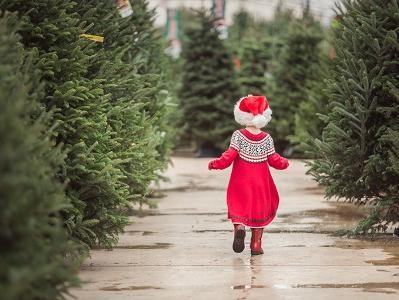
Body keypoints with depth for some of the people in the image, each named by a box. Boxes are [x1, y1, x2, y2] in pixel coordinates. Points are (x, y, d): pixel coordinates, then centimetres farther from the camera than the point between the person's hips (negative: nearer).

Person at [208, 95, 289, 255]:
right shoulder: (267, 138, -4)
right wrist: (285, 162, 23)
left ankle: (239, 227, -24)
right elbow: (274, 160, 2)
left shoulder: (238, 136, -9)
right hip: (261, 183, 1)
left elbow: (229, 157, -13)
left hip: (241, 182, -1)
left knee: (239, 207, 8)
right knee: (259, 210, 11)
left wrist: (214, 164, 1)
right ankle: (256, 245, 10)